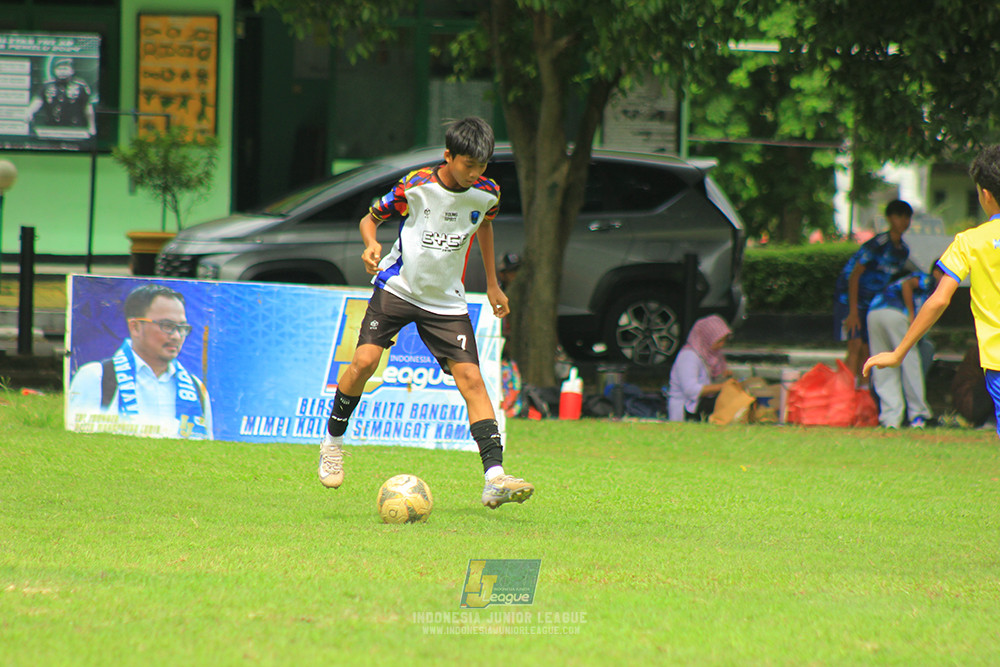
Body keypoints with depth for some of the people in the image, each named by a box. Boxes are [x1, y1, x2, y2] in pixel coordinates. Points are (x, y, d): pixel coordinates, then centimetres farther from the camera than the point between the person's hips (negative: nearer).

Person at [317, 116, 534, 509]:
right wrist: (371, 244, -24)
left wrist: (492, 284, 22)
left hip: (446, 301, 2)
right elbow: (371, 218, -2)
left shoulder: (486, 194, -5)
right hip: (397, 287, -2)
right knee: (365, 360, -19)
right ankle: (333, 440, 8)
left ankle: (495, 479, -18)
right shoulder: (415, 187, -15)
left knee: (471, 379, -12)